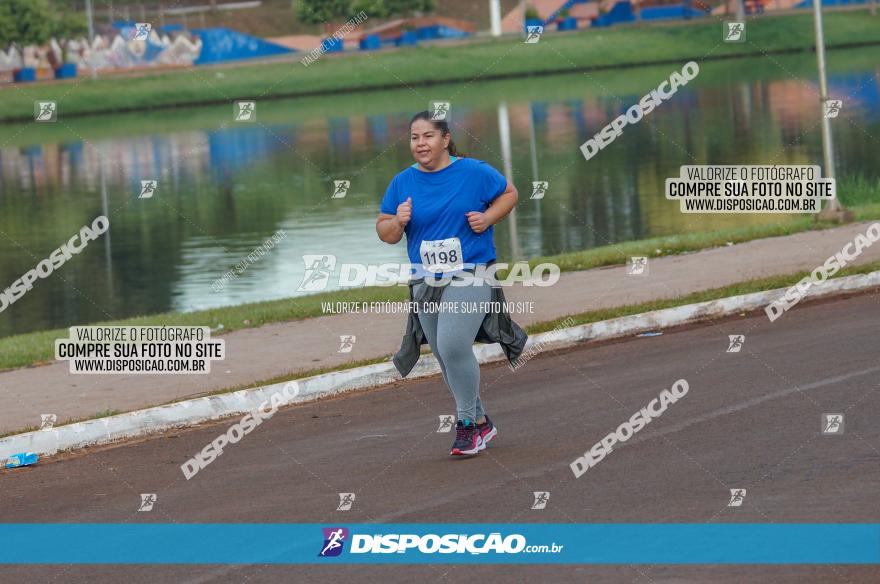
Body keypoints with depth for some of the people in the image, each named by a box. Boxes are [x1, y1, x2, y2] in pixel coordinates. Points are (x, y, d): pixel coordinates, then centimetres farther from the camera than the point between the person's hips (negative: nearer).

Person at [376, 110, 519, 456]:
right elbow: (384, 232, 8)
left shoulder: (473, 172, -4)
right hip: (426, 282, 5)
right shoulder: (402, 183, 4)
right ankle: (480, 424, 27)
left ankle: (467, 424, -8)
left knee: (452, 346, -22)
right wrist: (398, 222, -14)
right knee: (447, 359, 10)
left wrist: (488, 217, -7)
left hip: (469, 276, -5)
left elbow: (509, 194, 10)